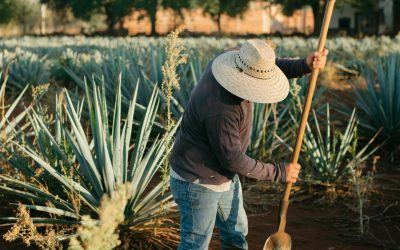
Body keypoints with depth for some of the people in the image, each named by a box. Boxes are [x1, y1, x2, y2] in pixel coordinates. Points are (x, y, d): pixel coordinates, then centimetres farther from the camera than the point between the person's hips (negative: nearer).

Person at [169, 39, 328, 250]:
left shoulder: (233, 62, -12)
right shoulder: (220, 109, -35)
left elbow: (275, 67, 2)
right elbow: (233, 159, -26)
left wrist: (305, 65, -18)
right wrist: (279, 172, -16)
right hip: (197, 182, -9)